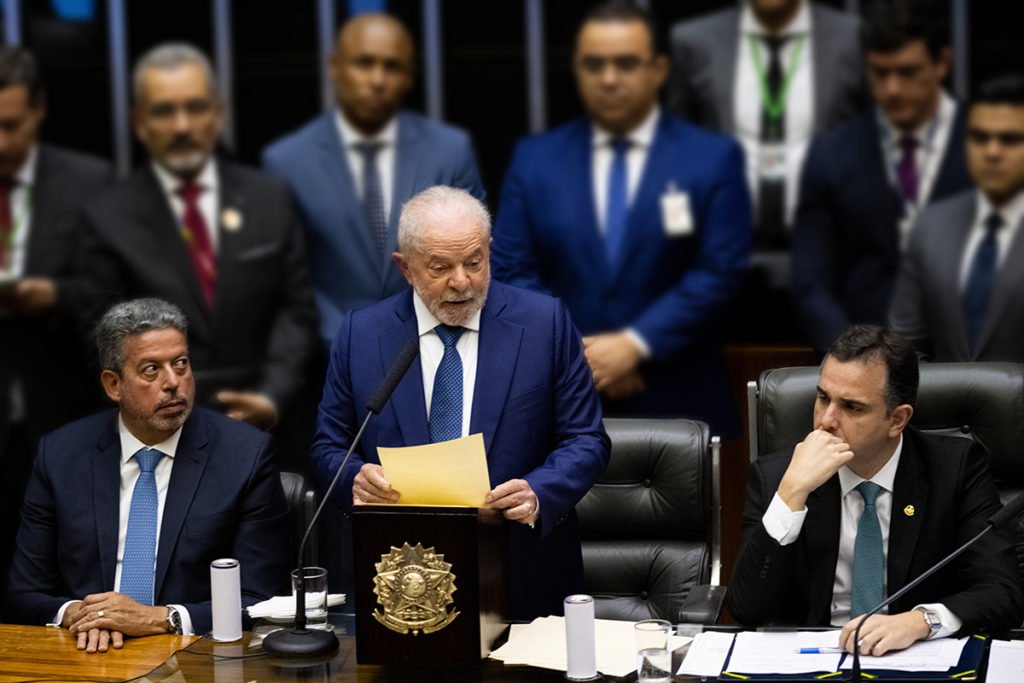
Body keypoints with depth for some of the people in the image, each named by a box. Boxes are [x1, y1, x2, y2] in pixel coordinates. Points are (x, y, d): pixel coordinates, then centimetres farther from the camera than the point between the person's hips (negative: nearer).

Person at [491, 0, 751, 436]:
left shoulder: (713, 159, 3)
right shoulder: (534, 159, 9)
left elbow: (720, 272, -6)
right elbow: (512, 271, 3)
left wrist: (635, 343, -15)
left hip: (677, 402, -1)